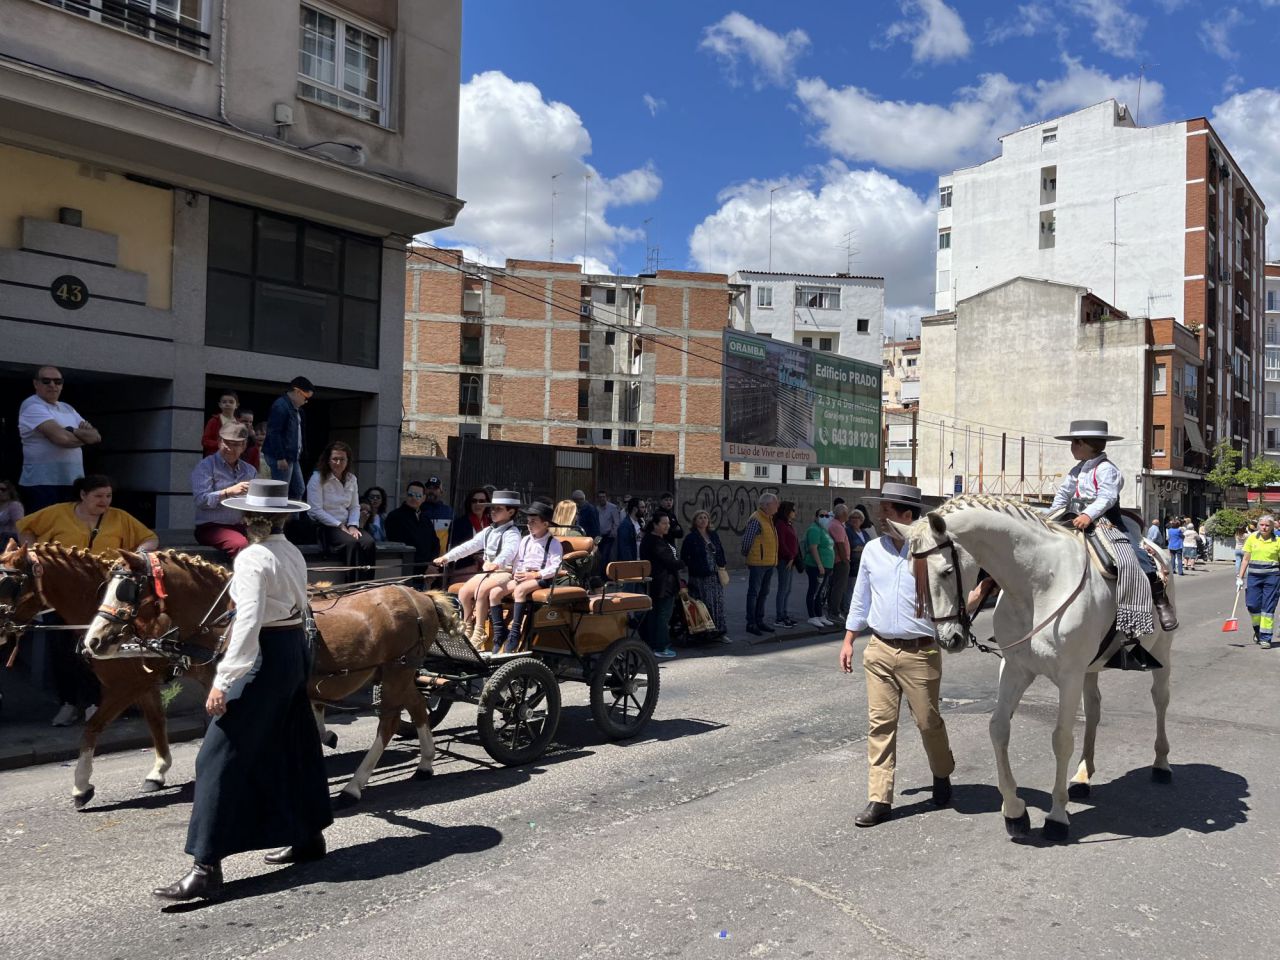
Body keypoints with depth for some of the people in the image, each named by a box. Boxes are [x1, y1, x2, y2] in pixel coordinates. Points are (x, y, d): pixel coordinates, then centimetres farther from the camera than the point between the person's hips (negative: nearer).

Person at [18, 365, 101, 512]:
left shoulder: (68, 408, 18)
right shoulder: (32, 406, -7)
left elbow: (96, 436, 8)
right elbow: (61, 437, -20)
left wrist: (73, 431, -12)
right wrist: (85, 436, 0)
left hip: (73, 481, 7)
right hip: (42, 483, -7)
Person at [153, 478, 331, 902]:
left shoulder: (252, 558, -16)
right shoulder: (294, 554, 8)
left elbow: (248, 623, -24)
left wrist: (223, 680, -24)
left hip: (265, 656, -9)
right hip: (296, 649, 9)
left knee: (221, 758, -5)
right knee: (291, 746, 20)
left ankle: (206, 869, -5)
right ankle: (308, 835, 32)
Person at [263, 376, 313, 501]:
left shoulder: (296, 409, 15)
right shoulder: (280, 406, -14)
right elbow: (274, 433, -19)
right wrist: (280, 458, -21)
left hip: (293, 457, 10)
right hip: (281, 458, -10)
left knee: (298, 490, 13)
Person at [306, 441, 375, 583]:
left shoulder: (351, 479, 13)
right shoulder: (318, 478, -5)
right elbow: (316, 511, -10)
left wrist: (353, 525, -6)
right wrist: (340, 526, -12)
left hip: (346, 525, 5)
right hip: (324, 527, -5)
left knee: (369, 543, -26)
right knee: (352, 543, -33)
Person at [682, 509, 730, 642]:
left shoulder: (714, 535, 14)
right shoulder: (690, 538, -2)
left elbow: (721, 551, 20)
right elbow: (684, 557, -2)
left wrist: (722, 565, 11)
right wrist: (692, 568, -7)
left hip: (715, 576, 5)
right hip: (699, 577, -5)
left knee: (719, 604, 2)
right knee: (706, 606, -7)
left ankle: (721, 632, 6)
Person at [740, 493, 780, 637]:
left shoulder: (769, 519, 14)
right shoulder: (756, 519, -17)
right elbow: (747, 540, -16)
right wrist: (745, 553, -3)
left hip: (769, 563, 9)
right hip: (758, 563, -9)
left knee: (763, 593, 15)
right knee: (754, 593, -3)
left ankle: (759, 621, 23)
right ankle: (751, 623, 2)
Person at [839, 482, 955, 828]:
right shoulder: (873, 550, 5)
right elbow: (861, 598, 13)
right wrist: (848, 640, 14)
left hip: (920, 653, -3)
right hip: (879, 650, 4)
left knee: (928, 721, 10)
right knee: (879, 723, 3)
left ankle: (942, 776, 38)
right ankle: (879, 799, 9)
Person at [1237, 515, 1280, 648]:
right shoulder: (1252, 538, 5)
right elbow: (1246, 559, 8)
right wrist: (1240, 577, 4)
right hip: (1253, 575, 2)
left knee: (1268, 607, -2)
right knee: (1252, 605, -1)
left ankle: (1265, 638, 5)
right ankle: (1258, 630, 27)